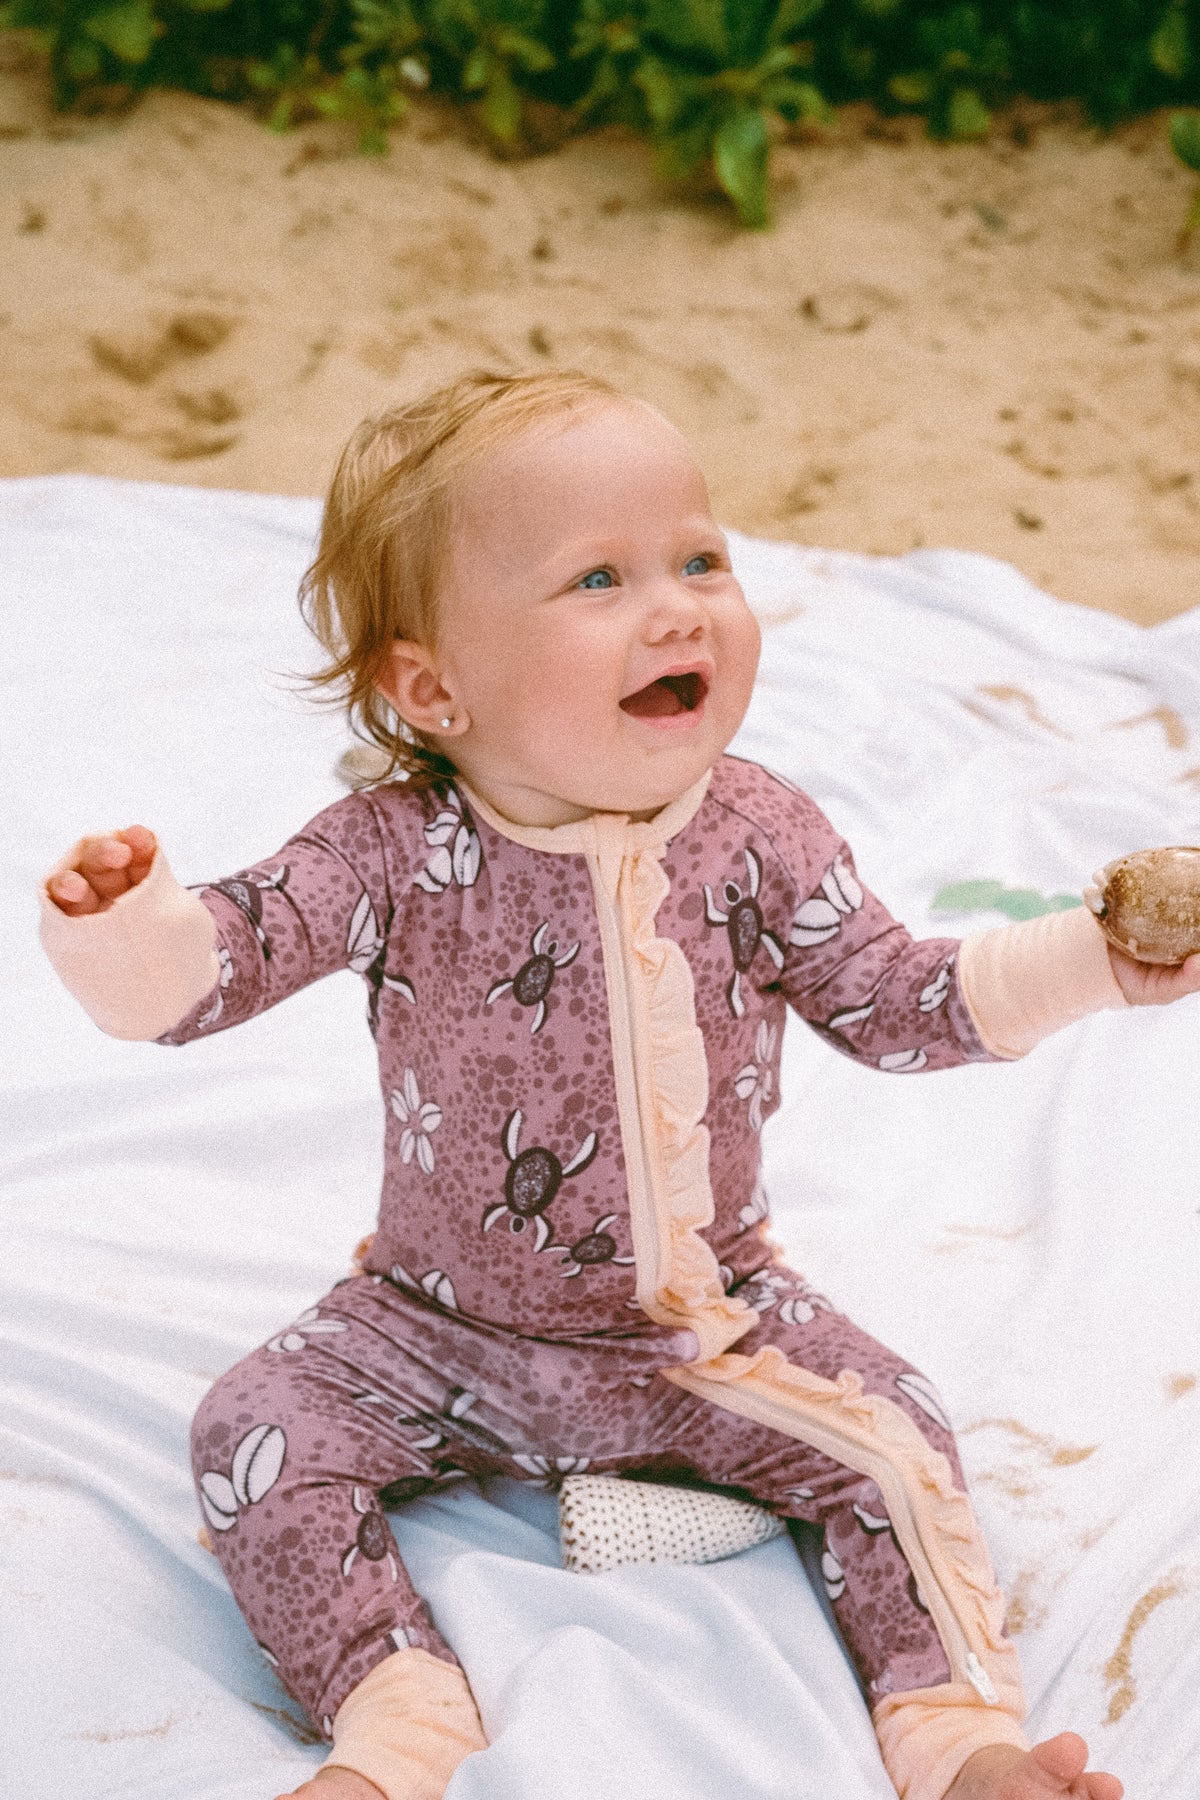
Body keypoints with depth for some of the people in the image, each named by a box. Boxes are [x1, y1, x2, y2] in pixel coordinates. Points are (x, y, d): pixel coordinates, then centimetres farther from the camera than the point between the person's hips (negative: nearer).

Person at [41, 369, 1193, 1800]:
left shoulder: (762, 838, -10)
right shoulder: (399, 852, -18)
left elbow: (898, 1007, 0)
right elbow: (210, 964, -23)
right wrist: (119, 924, -47)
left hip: (709, 1323, 1)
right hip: (446, 1335, -1)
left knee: (892, 1444, -12)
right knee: (259, 1438, -17)